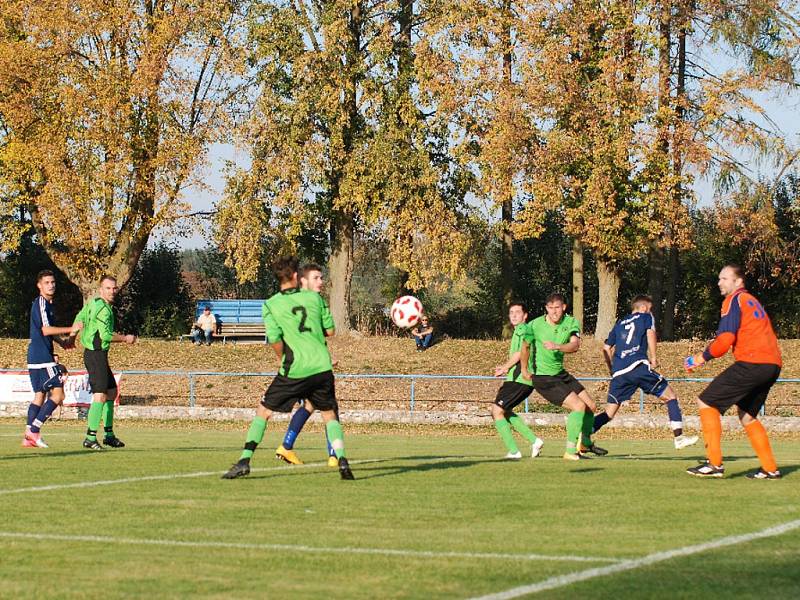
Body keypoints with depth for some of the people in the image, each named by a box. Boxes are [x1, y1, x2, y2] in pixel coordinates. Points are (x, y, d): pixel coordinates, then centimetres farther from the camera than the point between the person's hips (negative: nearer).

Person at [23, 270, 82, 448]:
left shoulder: (47, 303, 19)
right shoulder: (41, 303, -12)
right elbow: (45, 330, -21)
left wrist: (62, 342, 25)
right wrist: (70, 330, -18)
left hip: (36, 358, 10)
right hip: (42, 357, -10)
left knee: (39, 395, 10)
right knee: (58, 394, -9)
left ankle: (29, 437, 9)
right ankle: (34, 430, -11)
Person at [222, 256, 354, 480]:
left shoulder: (271, 305, -2)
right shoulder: (314, 297, 6)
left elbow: (275, 340, -8)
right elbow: (330, 330, 11)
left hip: (294, 370, -2)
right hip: (322, 367, 2)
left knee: (263, 412, 9)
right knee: (329, 414, 19)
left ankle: (245, 460, -2)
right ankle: (342, 460, 1)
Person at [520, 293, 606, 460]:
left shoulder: (571, 322, -5)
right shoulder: (535, 325, -15)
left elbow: (575, 345, -22)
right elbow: (525, 346, 2)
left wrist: (557, 346, -39)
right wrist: (524, 370, 10)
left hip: (561, 374, 7)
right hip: (543, 378, -7)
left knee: (590, 405, 12)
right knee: (579, 406, -19)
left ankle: (586, 443, 37)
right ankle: (570, 451, -14)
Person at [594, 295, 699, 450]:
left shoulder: (619, 324, 29)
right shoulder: (646, 317, 16)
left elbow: (606, 348, 23)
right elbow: (650, 332, -4)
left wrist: (612, 369, 30)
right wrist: (653, 358, -1)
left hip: (618, 372, 5)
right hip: (638, 366, -5)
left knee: (609, 413, 7)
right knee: (670, 396, 7)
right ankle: (679, 436, -5)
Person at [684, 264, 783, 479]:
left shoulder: (734, 300, -1)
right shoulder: (752, 301, 26)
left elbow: (725, 339, -12)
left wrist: (703, 357, 1)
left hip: (752, 362, -9)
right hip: (773, 364, 9)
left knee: (707, 402, -5)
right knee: (747, 415, 22)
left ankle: (714, 463, -12)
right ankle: (770, 469, 18)